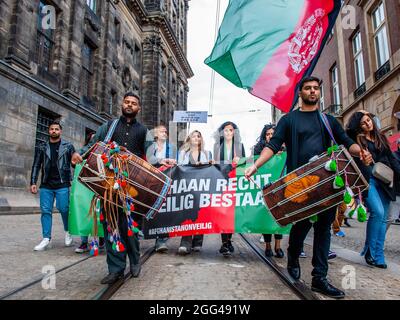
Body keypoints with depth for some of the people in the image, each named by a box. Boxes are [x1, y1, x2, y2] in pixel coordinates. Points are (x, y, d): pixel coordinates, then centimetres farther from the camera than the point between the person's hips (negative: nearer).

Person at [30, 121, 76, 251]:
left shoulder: (68, 146, 5)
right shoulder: (41, 147, 11)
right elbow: (36, 166, 10)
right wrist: (33, 182, 2)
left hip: (62, 184, -2)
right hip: (46, 185, 3)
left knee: (64, 209, -6)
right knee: (45, 210, 1)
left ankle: (68, 232, 17)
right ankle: (46, 239, 7)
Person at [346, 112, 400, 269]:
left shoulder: (380, 137, 17)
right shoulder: (356, 139, 5)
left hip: (383, 181, 5)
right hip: (366, 179, -5)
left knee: (382, 218, 2)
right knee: (378, 212, -20)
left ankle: (378, 256, 10)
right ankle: (369, 251, -4)